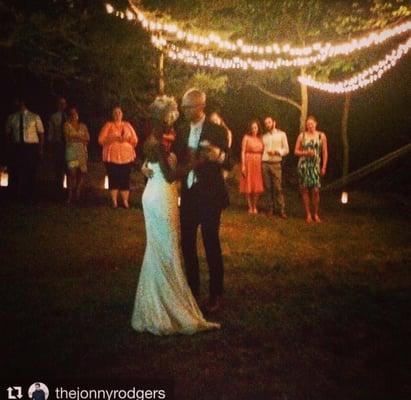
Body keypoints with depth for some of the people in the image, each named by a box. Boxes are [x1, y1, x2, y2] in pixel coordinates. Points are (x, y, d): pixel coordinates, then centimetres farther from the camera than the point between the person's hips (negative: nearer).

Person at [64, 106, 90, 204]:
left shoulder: (83, 126, 17)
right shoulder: (67, 125, 7)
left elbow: (87, 139, 9)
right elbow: (69, 137, -5)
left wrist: (76, 137, -2)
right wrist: (81, 138, -1)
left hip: (82, 152, 4)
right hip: (71, 151, -3)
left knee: (81, 174, -1)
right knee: (72, 173, -14)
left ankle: (78, 195, 7)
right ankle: (70, 196, -12)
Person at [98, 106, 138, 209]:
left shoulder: (127, 125, 14)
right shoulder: (108, 125, 7)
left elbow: (135, 140, 10)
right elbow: (101, 140, -1)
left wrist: (127, 138, -9)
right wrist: (112, 138, -15)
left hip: (126, 157, 2)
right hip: (112, 157, -2)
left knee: (125, 179, -2)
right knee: (113, 179, -3)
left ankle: (125, 201, 4)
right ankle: (114, 202, 3)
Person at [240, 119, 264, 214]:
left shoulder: (260, 138, 9)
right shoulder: (246, 137, -1)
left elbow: (262, 152, 9)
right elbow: (243, 152, -5)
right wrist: (243, 165, -12)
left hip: (258, 163, 3)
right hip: (249, 163, -3)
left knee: (257, 186, 4)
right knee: (248, 185, 1)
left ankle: (255, 206, 16)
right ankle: (250, 207, 10)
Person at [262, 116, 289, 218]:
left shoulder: (281, 134, 5)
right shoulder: (264, 136, 14)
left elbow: (286, 150, 3)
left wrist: (276, 152, -13)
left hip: (276, 164, -3)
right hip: (265, 164, 3)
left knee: (278, 188, -7)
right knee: (268, 188, 3)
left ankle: (281, 210, -4)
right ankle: (272, 208, 12)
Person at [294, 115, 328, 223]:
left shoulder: (321, 136, 5)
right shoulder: (302, 135, 6)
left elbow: (325, 153, 5)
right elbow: (296, 151, 8)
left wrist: (324, 167, 0)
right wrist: (305, 153, -11)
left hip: (315, 165, -1)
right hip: (303, 165, 1)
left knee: (315, 190, -7)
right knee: (305, 190, 1)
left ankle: (316, 214, 8)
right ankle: (308, 214, 10)